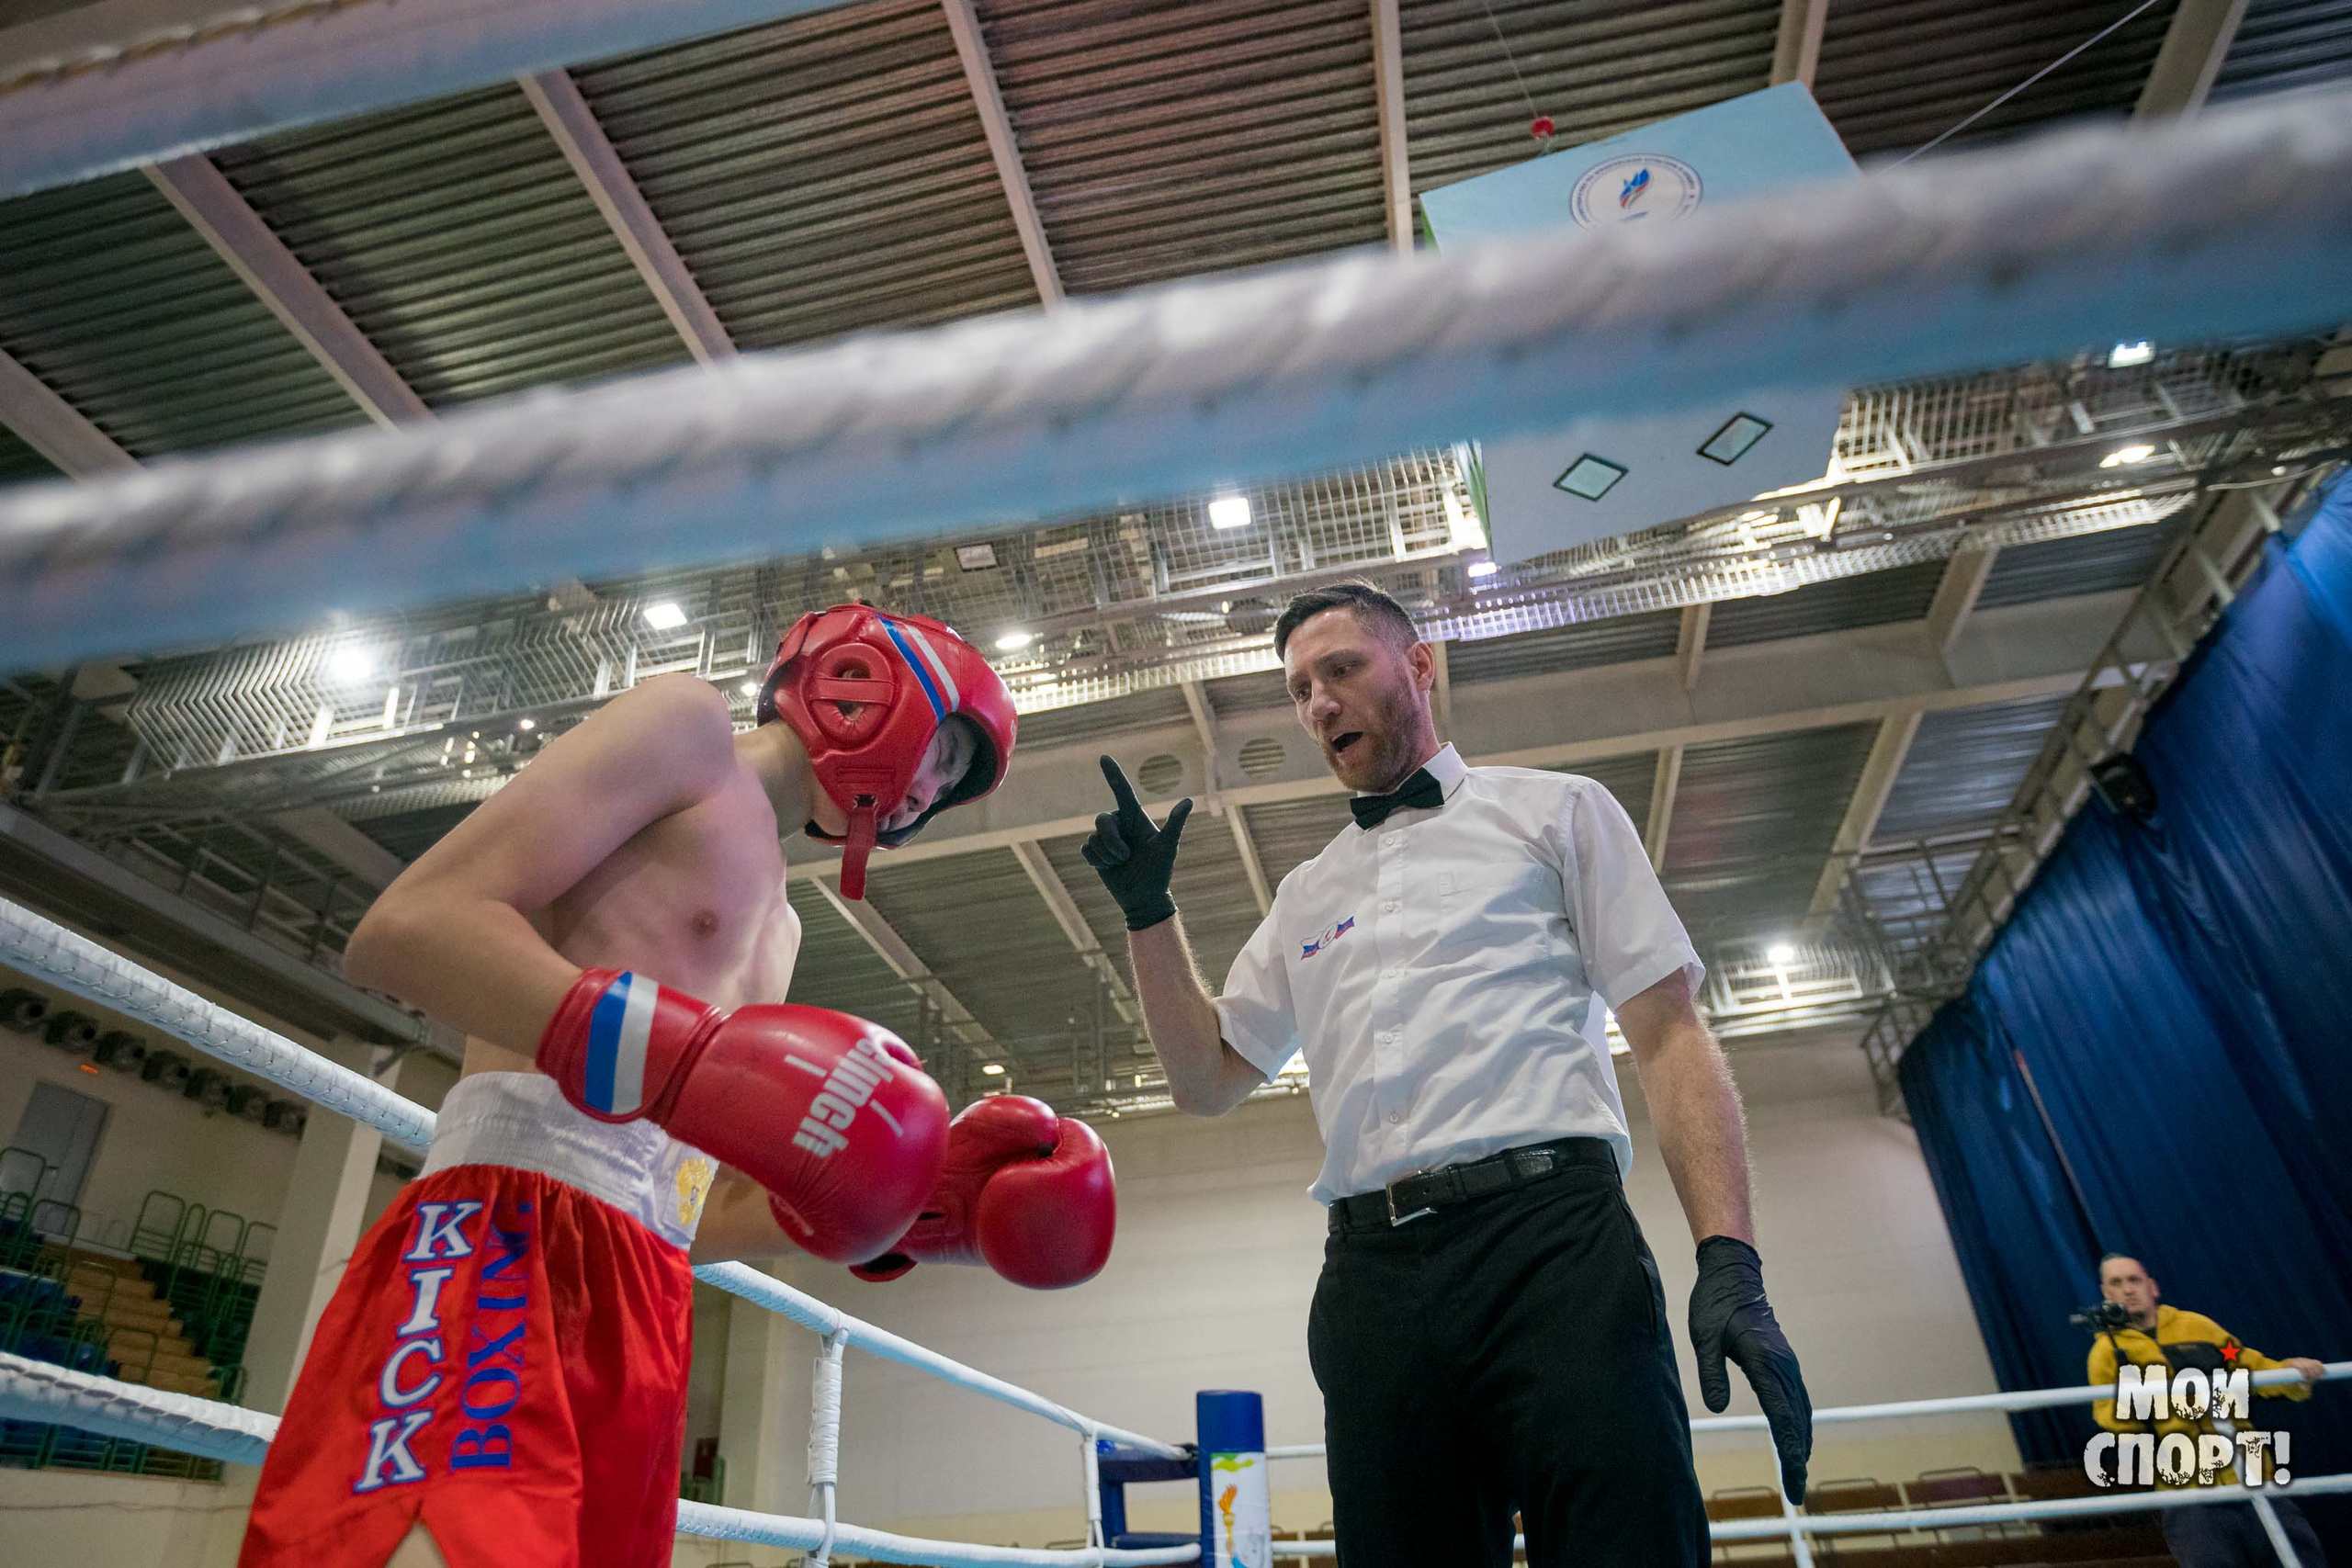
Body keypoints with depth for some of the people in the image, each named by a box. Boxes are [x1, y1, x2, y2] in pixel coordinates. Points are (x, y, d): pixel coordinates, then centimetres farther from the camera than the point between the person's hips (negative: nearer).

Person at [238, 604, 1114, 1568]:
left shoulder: (776, 925, 28)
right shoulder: (692, 728, 3)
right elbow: (407, 926, -11)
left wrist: (910, 1209, 10)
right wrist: (678, 1052, -24)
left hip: (639, 1305, 9)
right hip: (510, 1243, -9)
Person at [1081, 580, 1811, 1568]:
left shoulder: (1553, 811, 12)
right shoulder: (1305, 897, 24)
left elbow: (1668, 1035, 4)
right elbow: (1207, 1080, 22)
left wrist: (1730, 1262, -10)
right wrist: (1148, 910, 10)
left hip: (1548, 1237, -3)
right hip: (1372, 1280, 4)